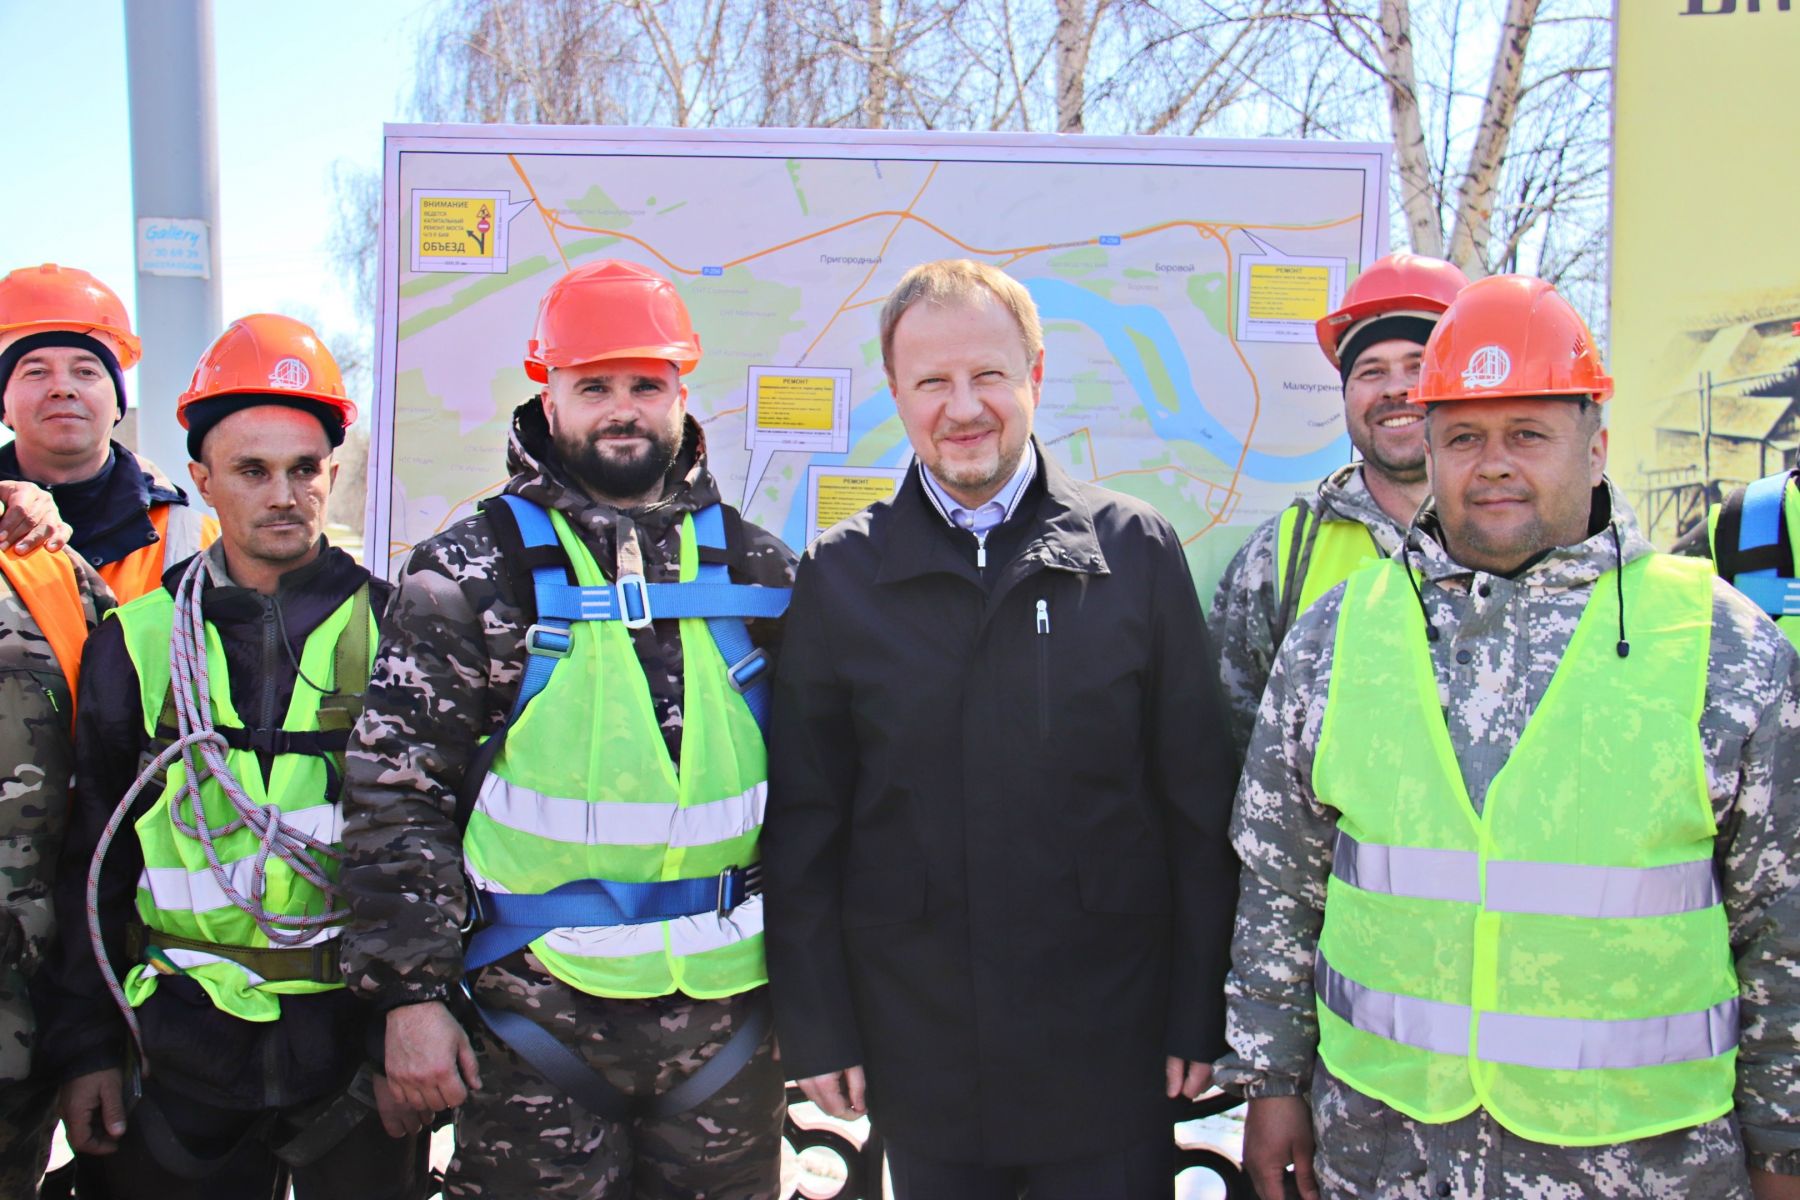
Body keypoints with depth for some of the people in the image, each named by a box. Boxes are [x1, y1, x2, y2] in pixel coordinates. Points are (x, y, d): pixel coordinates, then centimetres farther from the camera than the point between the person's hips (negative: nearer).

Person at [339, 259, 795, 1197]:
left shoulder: (756, 569, 6)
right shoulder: (472, 574, -2)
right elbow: (396, 793, -3)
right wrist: (411, 990, -8)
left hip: (730, 1008, 3)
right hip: (537, 1010, -2)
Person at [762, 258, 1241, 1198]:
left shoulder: (1137, 552, -2)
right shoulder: (837, 578, 0)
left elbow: (1201, 808, 0)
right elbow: (801, 827, 2)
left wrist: (1201, 1014, -1)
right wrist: (815, 1028, 1)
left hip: (1109, 1044, 0)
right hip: (918, 1058, 1)